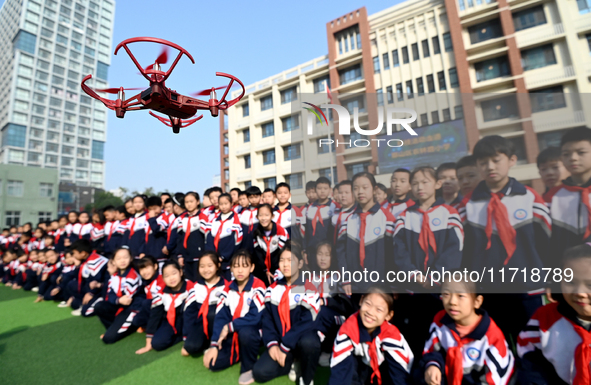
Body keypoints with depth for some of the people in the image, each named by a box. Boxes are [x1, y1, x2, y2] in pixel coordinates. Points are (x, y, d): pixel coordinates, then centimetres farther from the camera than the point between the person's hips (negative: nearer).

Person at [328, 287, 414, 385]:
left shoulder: (391, 333, -30)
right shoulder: (348, 328, -29)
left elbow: (400, 370, -30)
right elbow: (339, 368, -30)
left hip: (383, 372, 1)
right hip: (361, 367, 0)